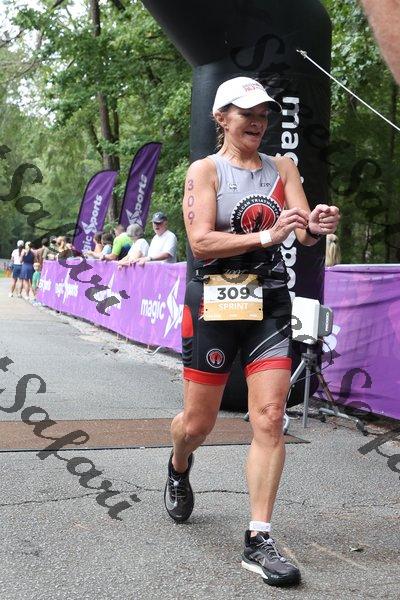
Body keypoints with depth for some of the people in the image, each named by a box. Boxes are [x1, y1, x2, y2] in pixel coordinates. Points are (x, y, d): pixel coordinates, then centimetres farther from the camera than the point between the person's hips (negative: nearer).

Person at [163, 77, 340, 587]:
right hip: (214, 301, -2)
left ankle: (258, 540, -4)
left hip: (269, 303, 3)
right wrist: (266, 236, -27)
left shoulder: (282, 168, 8)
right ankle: (178, 469, 44)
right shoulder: (205, 170, -2)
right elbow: (201, 242, -15)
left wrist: (315, 226, -27)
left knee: (269, 419, -8)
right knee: (199, 421, 7)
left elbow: (304, 230, -2)